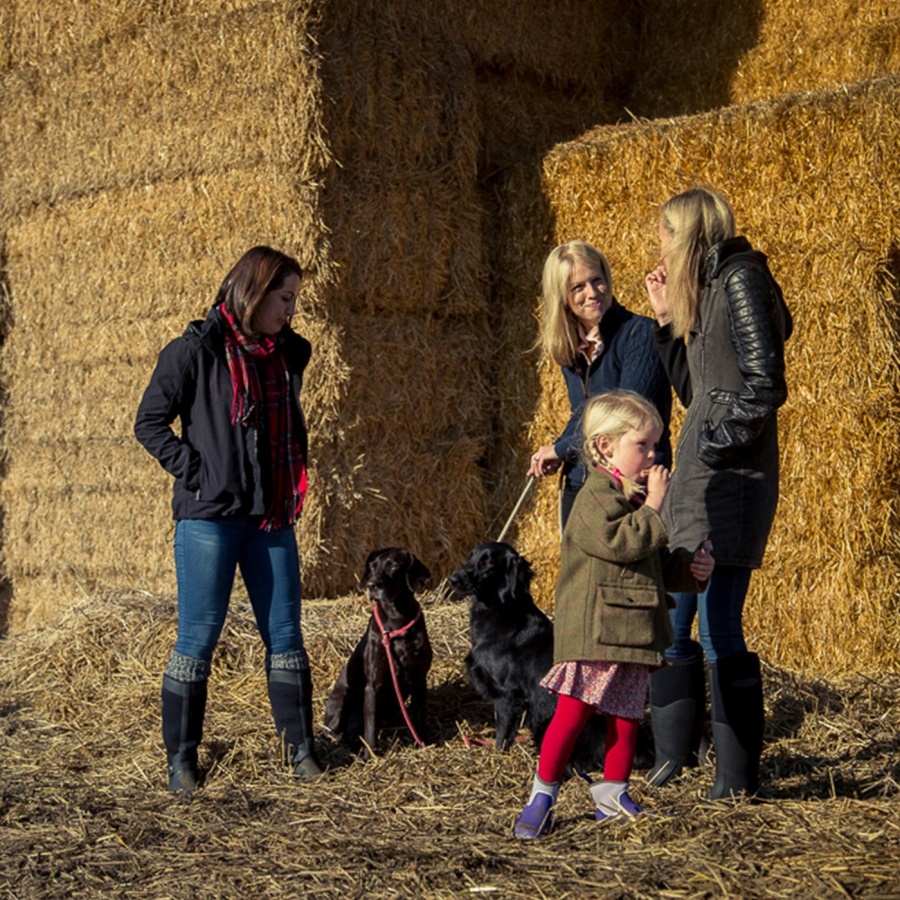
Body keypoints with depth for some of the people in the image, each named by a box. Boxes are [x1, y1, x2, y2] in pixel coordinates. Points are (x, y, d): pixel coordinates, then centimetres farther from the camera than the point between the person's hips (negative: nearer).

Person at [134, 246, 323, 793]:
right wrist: (194, 472, -10)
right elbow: (150, 422, -4)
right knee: (199, 636, 1)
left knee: (285, 632, 8)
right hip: (211, 517, -5)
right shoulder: (196, 351, -8)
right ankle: (181, 757, 12)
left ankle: (301, 746, 18)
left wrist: (297, 476, 12)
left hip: (272, 517, 5)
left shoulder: (290, 353, 8)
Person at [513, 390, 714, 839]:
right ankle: (543, 795, 5)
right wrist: (654, 507, -19)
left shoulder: (638, 497, 18)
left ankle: (612, 795, 19)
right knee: (574, 710, -6)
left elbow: (656, 562, 25)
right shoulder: (596, 497, -11)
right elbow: (620, 541, -27)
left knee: (625, 715, 10)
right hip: (593, 628, -8)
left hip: (633, 629, 9)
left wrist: (689, 569, 8)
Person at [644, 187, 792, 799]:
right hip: (697, 474, 10)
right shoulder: (704, 291, 17)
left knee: (719, 631, -7)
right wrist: (667, 318, 15)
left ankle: (740, 773, 3)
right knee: (669, 621, 14)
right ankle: (674, 752, 26)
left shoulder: (740, 280, -10)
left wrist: (715, 447, -14)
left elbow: (766, 385, -18)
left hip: (730, 476, -10)